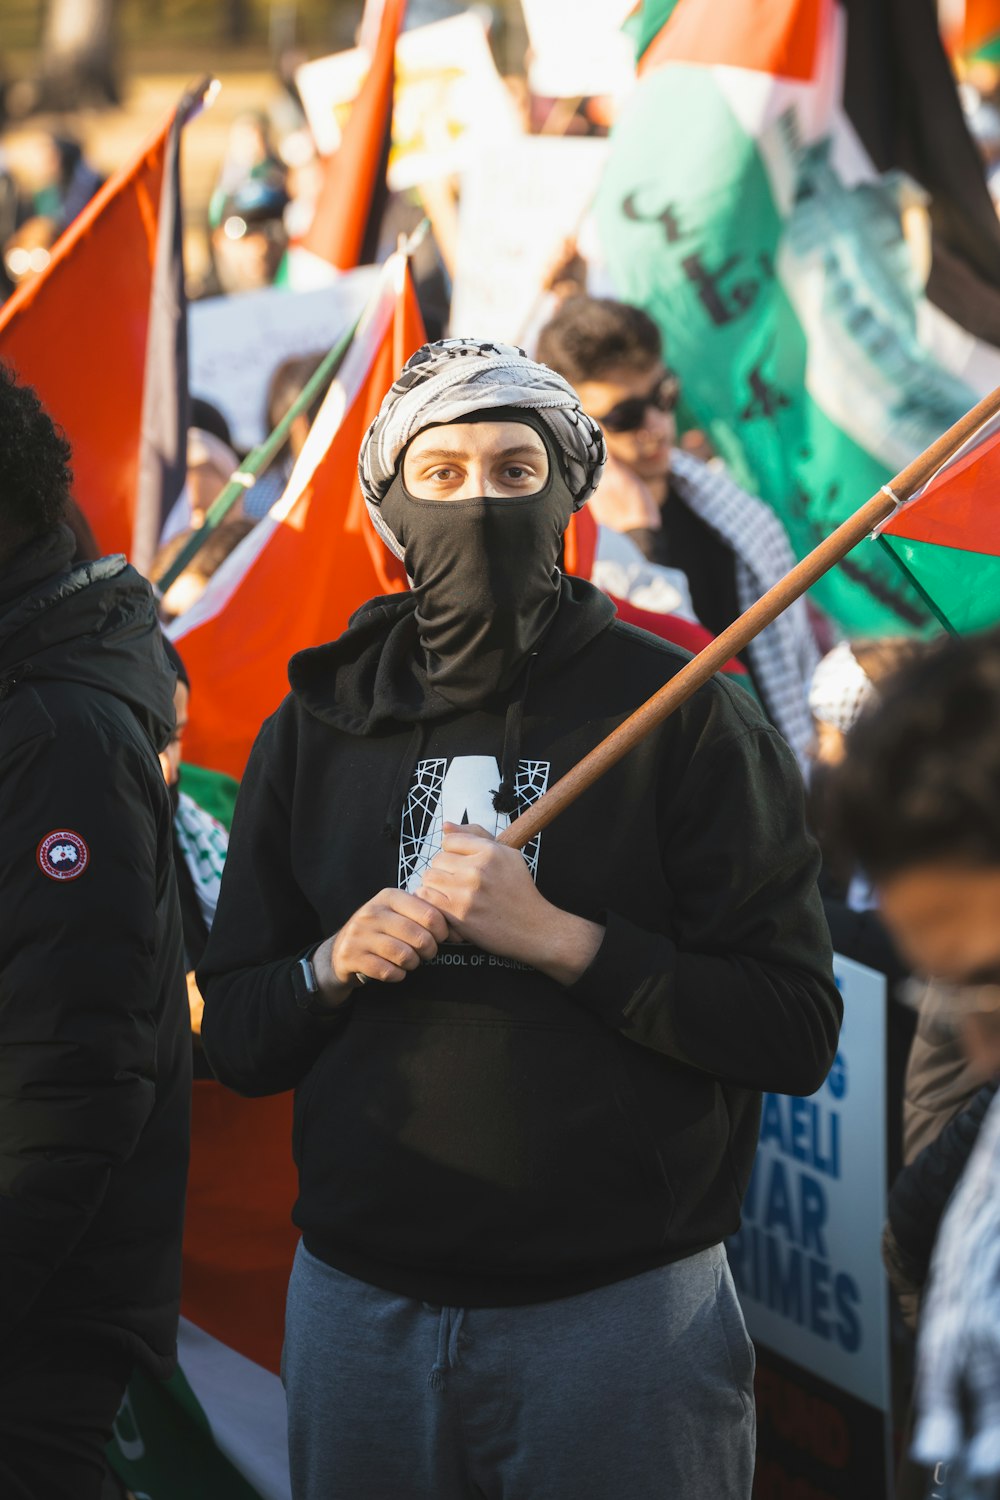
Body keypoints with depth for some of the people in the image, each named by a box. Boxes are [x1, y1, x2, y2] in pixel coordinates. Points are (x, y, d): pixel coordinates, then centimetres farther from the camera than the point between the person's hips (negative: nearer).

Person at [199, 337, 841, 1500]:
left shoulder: (685, 715, -4)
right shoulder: (313, 733, 8)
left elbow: (795, 1031, -11)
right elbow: (232, 1040, 9)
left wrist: (552, 935, -19)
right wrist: (331, 965, -12)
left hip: (620, 1304, -3)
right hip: (359, 1301, 3)